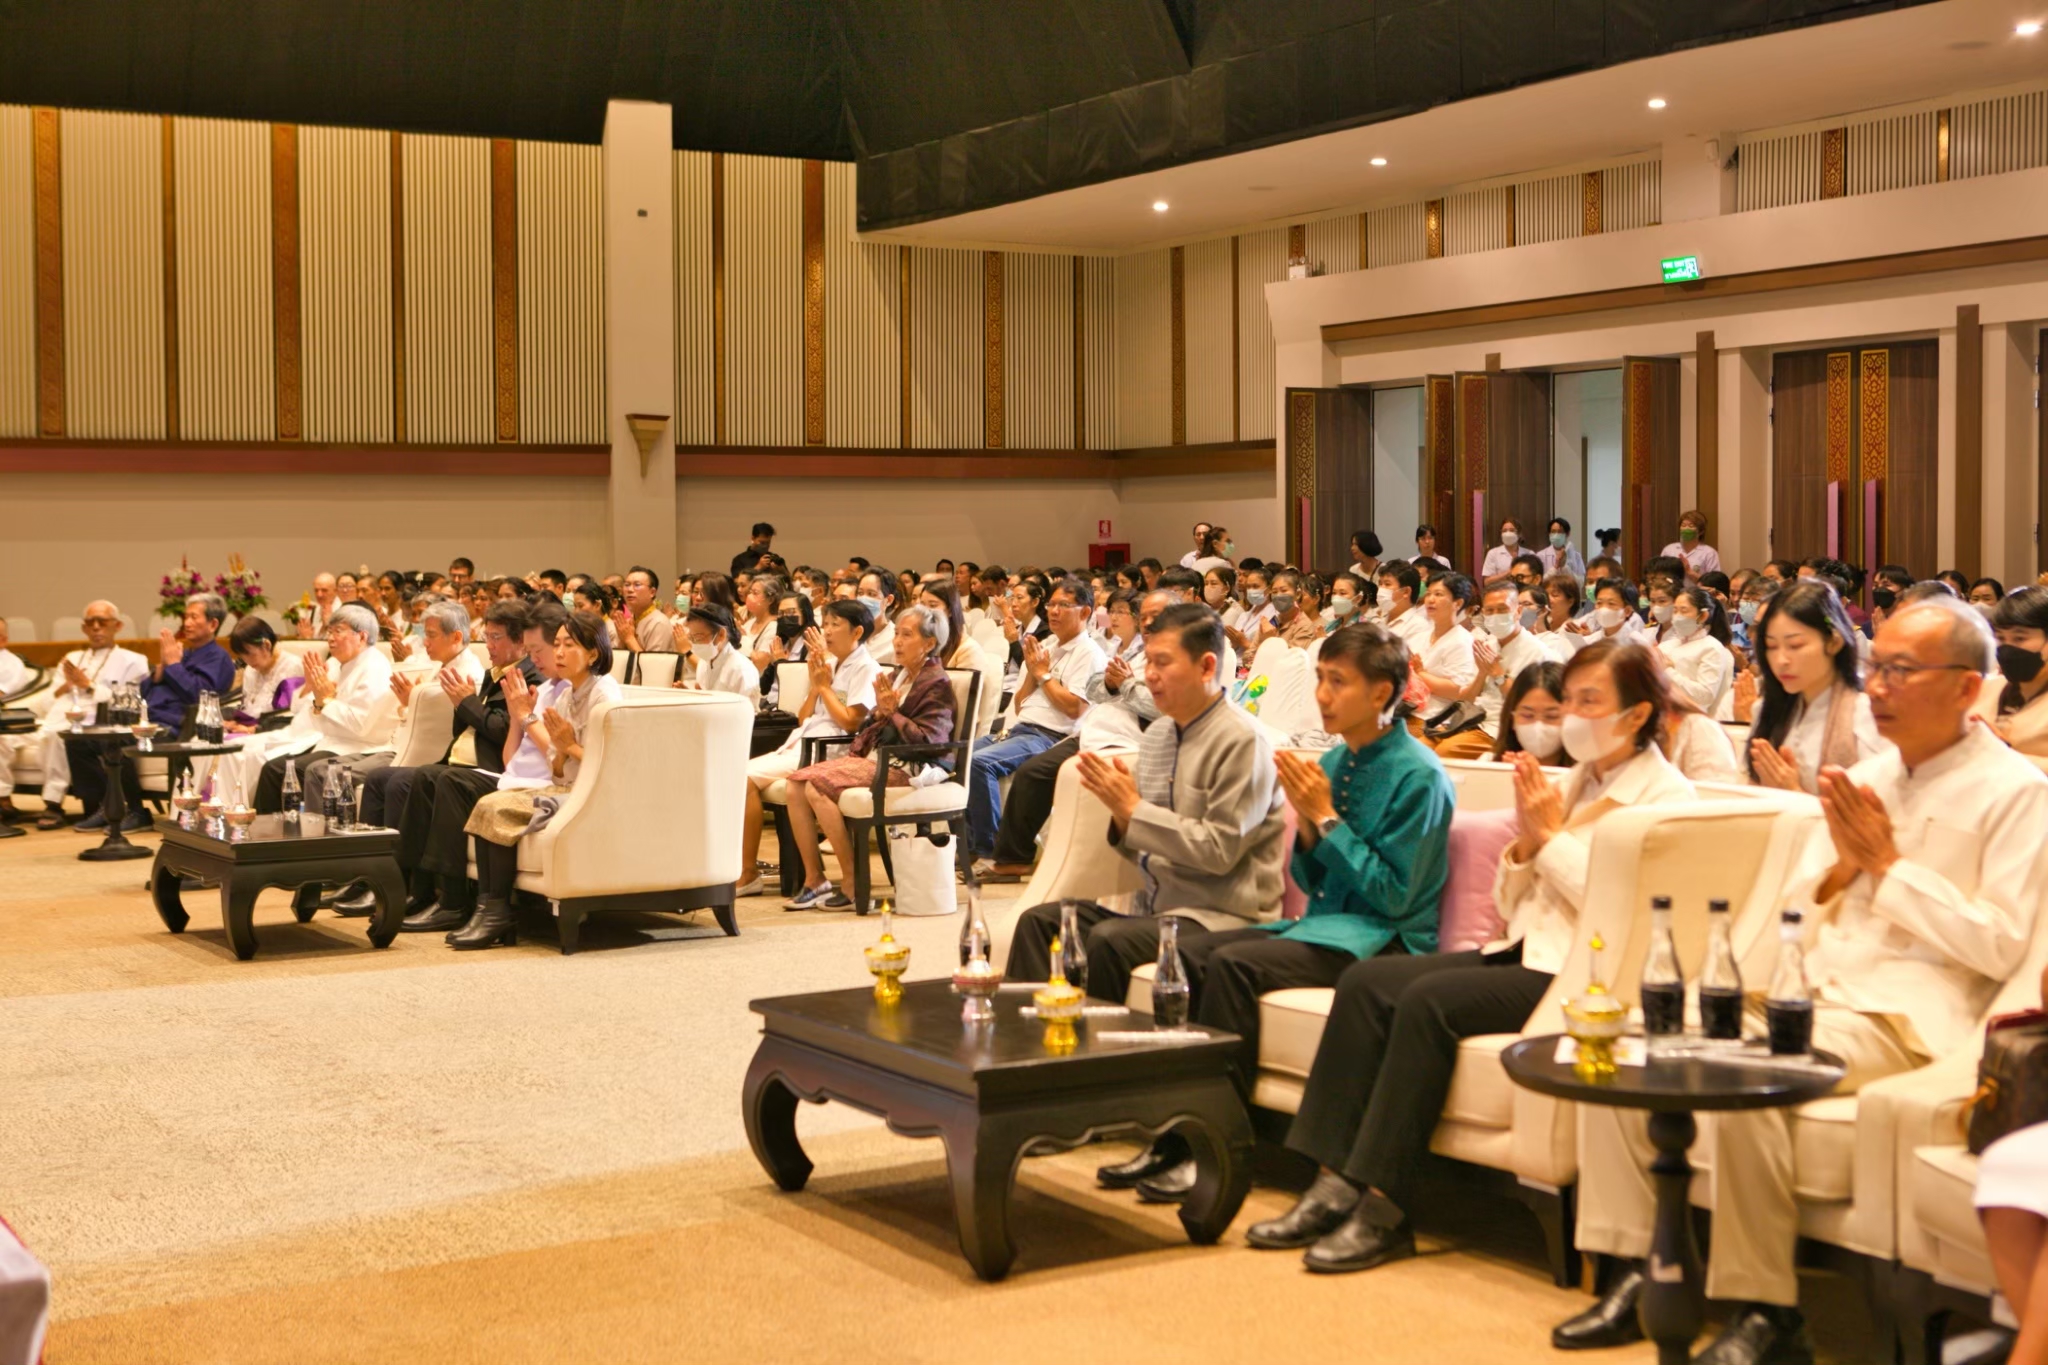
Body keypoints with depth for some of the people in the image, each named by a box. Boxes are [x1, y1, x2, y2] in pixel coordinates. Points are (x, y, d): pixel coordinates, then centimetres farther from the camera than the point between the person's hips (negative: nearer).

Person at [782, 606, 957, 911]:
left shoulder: (937, 685, -7)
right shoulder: (900, 675, 18)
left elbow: (928, 740, -18)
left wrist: (892, 713, -17)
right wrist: (879, 712, -1)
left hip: (903, 768, -9)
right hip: (874, 757, 9)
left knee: (818, 786, -25)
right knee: (796, 783, -7)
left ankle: (853, 887, -20)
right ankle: (814, 880, -7)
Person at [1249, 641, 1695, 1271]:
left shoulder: (1665, 795, -2)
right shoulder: (1571, 782, 20)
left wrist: (1552, 836, -8)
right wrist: (1526, 840, 0)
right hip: (1523, 954, 8)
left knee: (1430, 1000, -29)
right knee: (1365, 981, -13)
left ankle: (1383, 1207, -24)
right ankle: (1337, 1183, -18)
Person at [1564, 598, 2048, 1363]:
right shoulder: (1867, 778, 18)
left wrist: (1889, 864, -10)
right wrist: (1842, 866, -2)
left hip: (1904, 1014, -7)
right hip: (1810, 989, 7)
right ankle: (1634, 1266, -5)